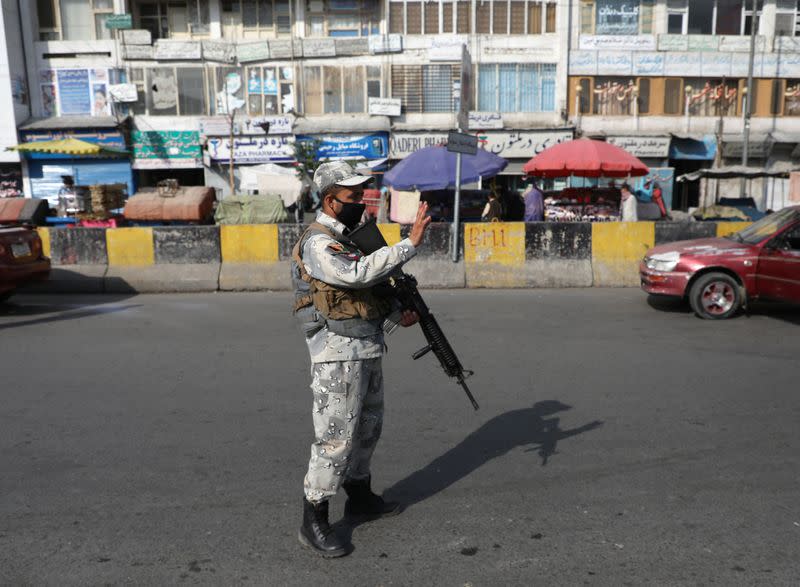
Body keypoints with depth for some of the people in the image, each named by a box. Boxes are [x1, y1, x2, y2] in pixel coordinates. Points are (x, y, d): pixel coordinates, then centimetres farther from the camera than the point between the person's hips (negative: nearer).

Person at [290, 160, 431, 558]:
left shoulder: (349, 238, 15)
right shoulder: (317, 243, -15)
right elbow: (359, 274, -32)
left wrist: (398, 315, 5)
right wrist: (410, 243, -30)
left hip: (367, 351, 10)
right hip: (337, 356, -10)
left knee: (367, 429, 20)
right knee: (335, 438, -4)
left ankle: (360, 497, 37)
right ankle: (313, 523, 9)